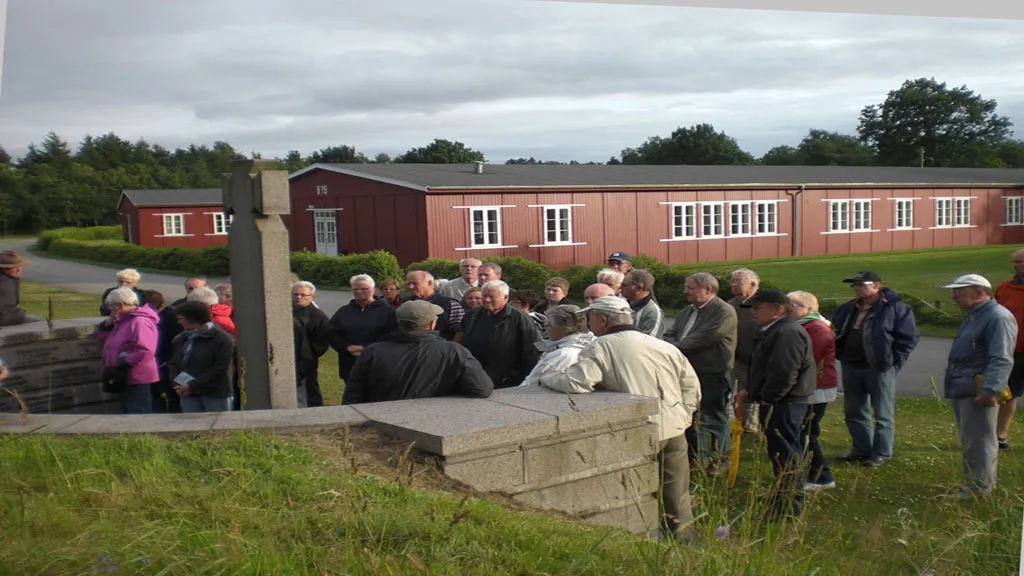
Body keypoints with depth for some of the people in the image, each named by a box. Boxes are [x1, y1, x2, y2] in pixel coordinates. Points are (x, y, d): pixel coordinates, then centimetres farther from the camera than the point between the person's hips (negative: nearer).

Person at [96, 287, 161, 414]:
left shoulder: (140, 321, -20)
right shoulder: (123, 319, 13)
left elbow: (145, 352, -31)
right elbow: (101, 335, 19)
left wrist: (123, 362, -23)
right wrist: (109, 321, 2)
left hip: (138, 380, -11)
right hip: (126, 377, 11)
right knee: (129, 413, 19)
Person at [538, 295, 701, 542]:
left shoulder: (601, 347, -9)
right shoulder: (665, 346, 10)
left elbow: (574, 382, -21)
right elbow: (692, 388, 11)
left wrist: (547, 378, -3)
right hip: (675, 430, 6)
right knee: (678, 502, 17)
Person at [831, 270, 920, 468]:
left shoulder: (895, 308, -9)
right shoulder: (847, 309, 10)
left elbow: (909, 337, -8)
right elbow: (836, 333, 23)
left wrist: (894, 363, -11)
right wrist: (839, 355, 10)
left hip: (880, 369, -6)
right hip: (851, 367, 7)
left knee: (883, 414, 4)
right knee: (854, 412, 14)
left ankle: (882, 453, 13)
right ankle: (861, 449, 27)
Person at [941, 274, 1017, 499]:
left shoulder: (997, 317, -16)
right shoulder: (972, 316, 18)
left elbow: (1001, 360, -23)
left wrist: (990, 390, -28)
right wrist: (953, 383, 23)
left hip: (978, 393, -10)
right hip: (962, 391, 10)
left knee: (977, 442, -3)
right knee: (970, 441, 17)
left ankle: (977, 487, 4)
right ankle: (984, 481, 27)